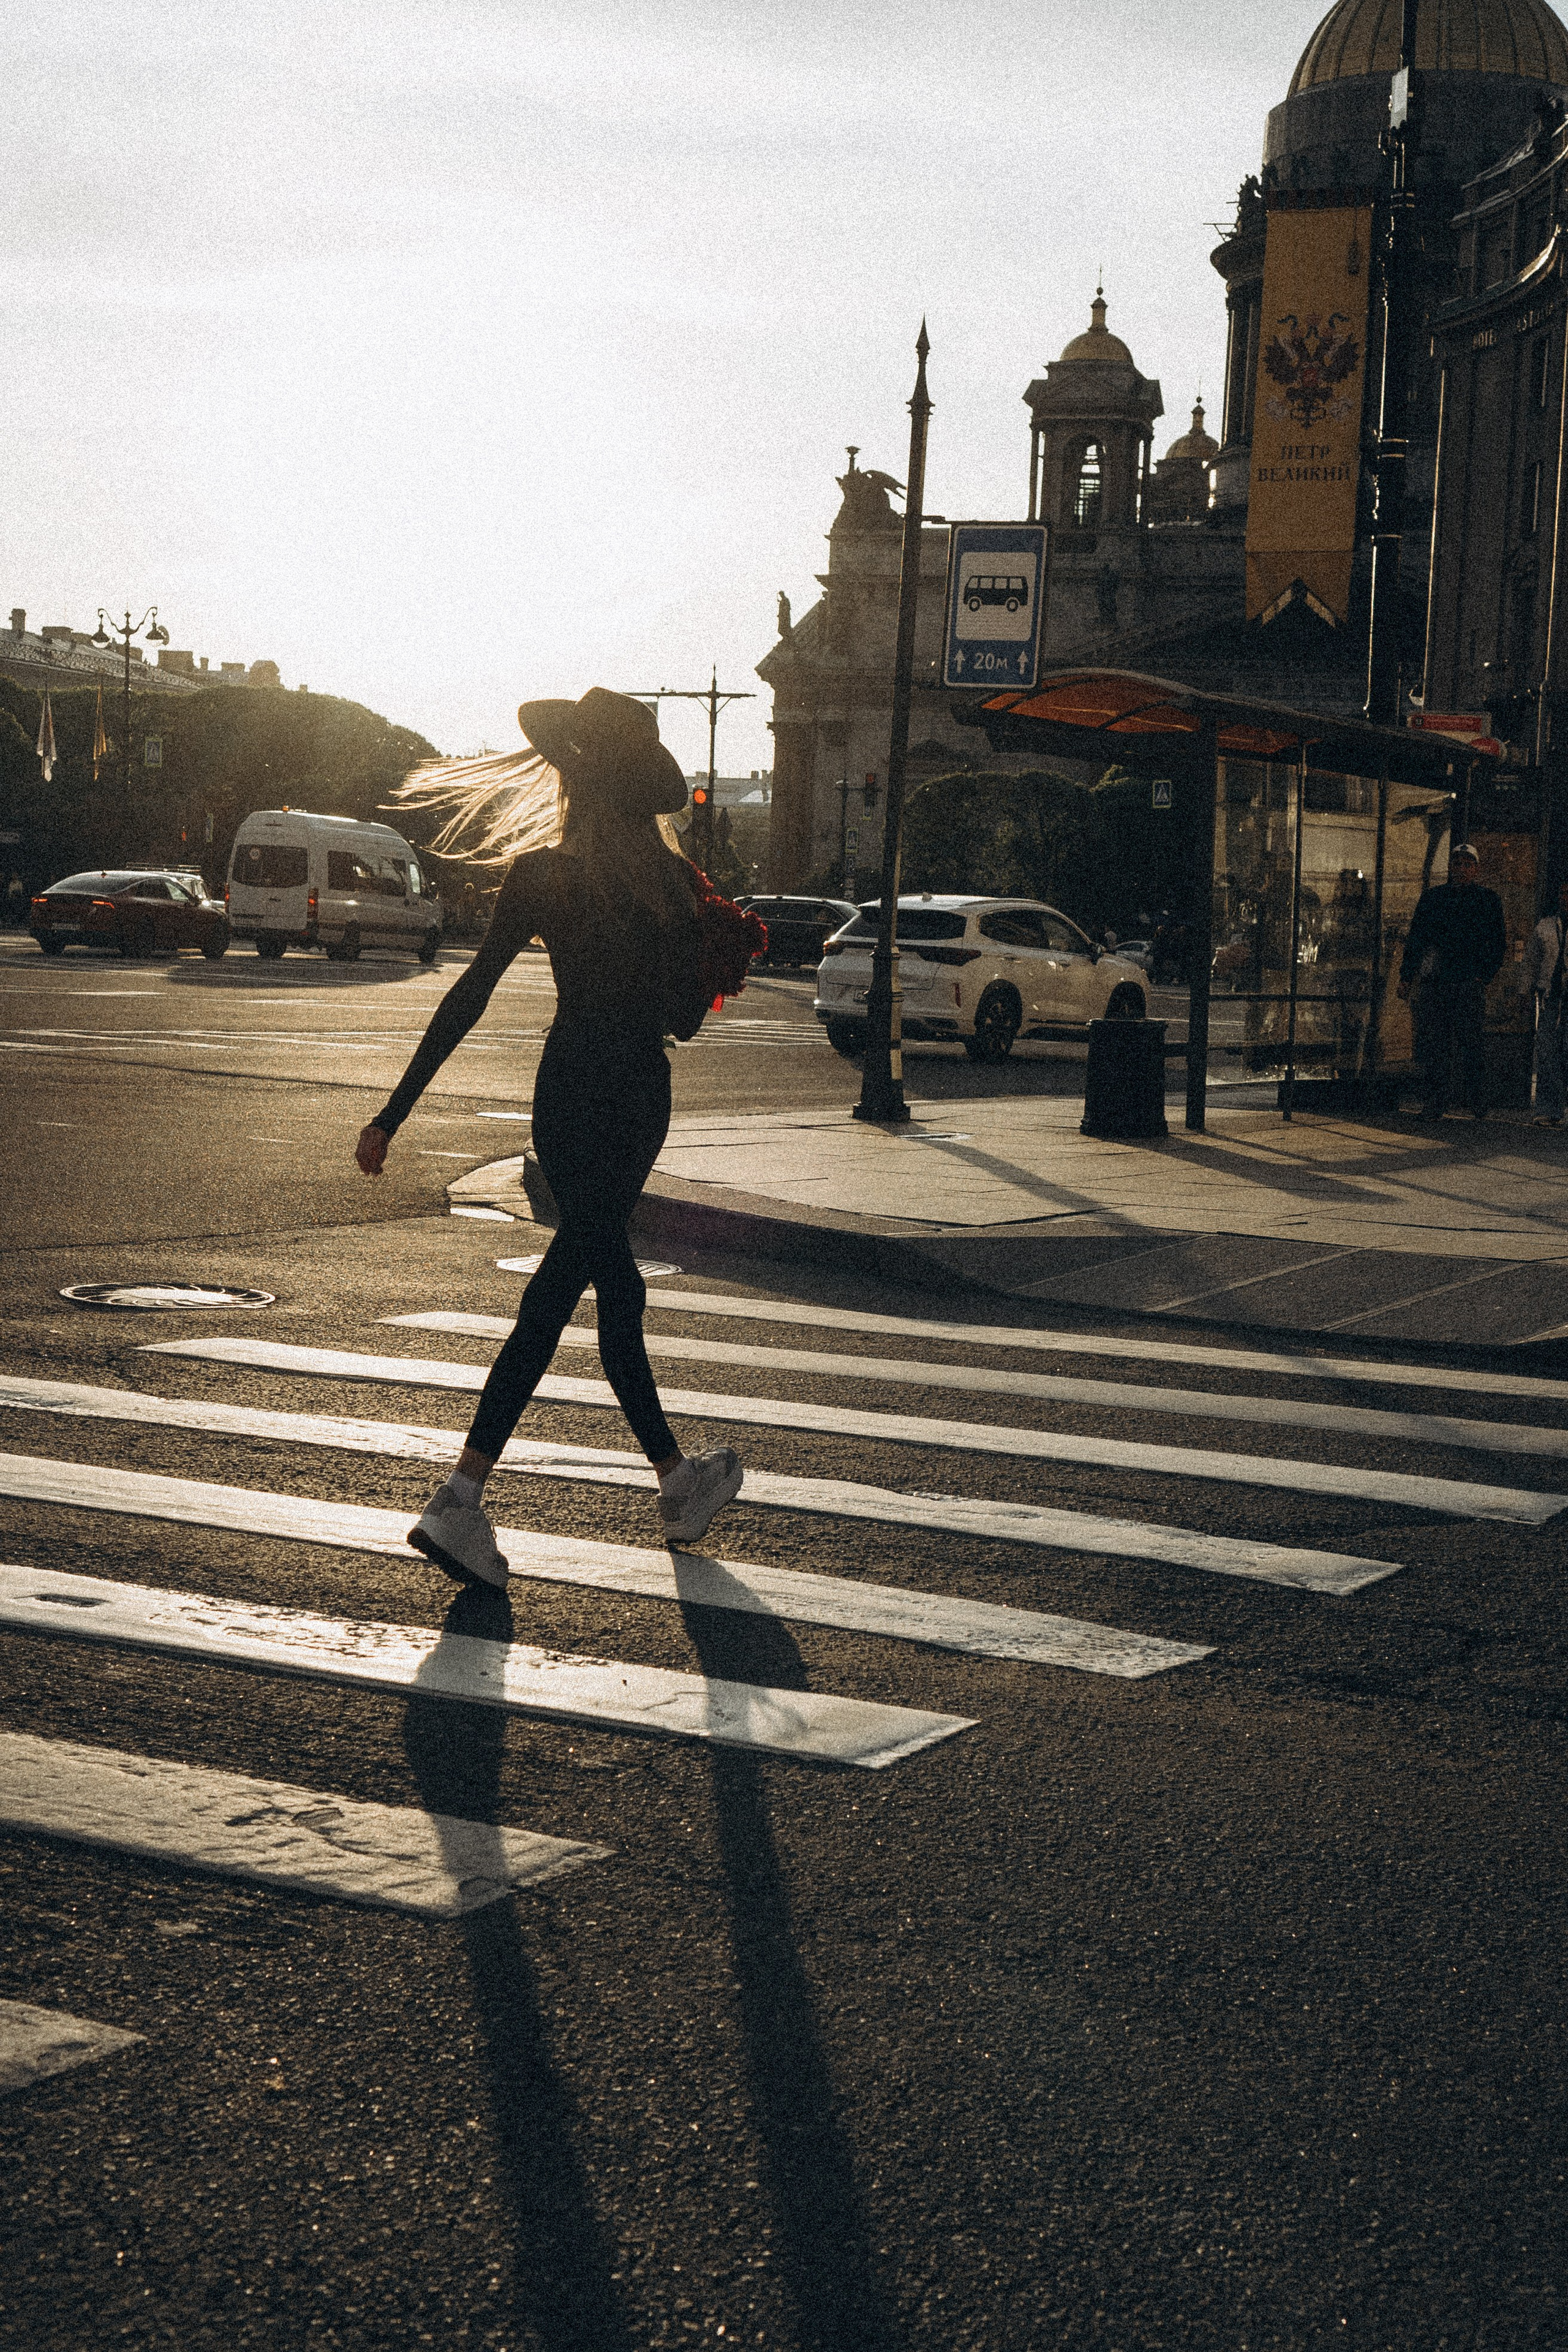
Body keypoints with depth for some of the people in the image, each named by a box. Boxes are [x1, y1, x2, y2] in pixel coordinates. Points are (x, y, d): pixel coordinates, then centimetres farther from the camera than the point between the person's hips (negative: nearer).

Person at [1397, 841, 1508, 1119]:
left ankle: (1477, 1104, 1)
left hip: (1469, 984, -2)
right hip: (1433, 983, 2)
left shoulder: (1488, 900, 10)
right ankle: (1435, 1101, 6)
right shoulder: (1432, 898, 16)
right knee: (1431, 1043, -1)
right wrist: (1406, 977, 9)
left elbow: (1498, 943, 8)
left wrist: (1484, 975, -4)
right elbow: (1415, 940, 17)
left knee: (1471, 1044, -6)